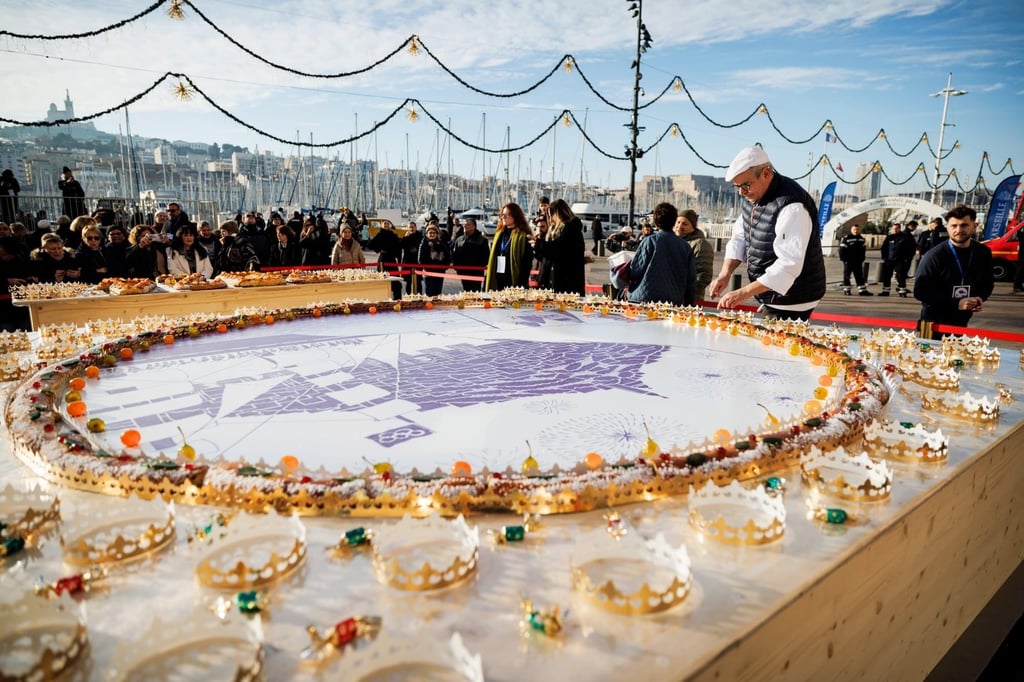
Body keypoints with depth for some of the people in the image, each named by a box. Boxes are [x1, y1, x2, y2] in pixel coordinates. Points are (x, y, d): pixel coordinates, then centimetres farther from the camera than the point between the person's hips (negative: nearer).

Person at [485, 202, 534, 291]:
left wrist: (522, 286, -18)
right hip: (497, 282, 6)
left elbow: (527, 263, -12)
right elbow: (492, 259, 16)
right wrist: (488, 285, 11)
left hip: (513, 282, -6)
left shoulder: (524, 236, -7)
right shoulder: (499, 234, 14)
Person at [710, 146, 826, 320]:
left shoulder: (792, 207, -25)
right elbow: (739, 238, 8)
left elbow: (789, 264, -31)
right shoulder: (753, 196, 3)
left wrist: (744, 292, -34)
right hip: (769, 297, 8)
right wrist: (725, 273, -9)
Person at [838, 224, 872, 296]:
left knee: (859, 275, 4)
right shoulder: (846, 238, -8)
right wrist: (844, 259, -14)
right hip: (848, 261, -5)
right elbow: (842, 250, -9)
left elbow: (863, 249, 17)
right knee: (847, 275, 3)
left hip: (858, 261, 5)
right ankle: (846, 289, 13)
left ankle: (862, 290, 3)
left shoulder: (862, 239, 10)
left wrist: (862, 259, 10)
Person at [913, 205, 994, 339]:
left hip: (962, 321, 4)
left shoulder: (983, 253, 2)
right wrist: (956, 303, -19)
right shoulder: (934, 256, -13)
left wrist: (981, 298, -5)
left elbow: (988, 283, 18)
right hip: (934, 321, -4)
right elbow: (920, 291, -14)